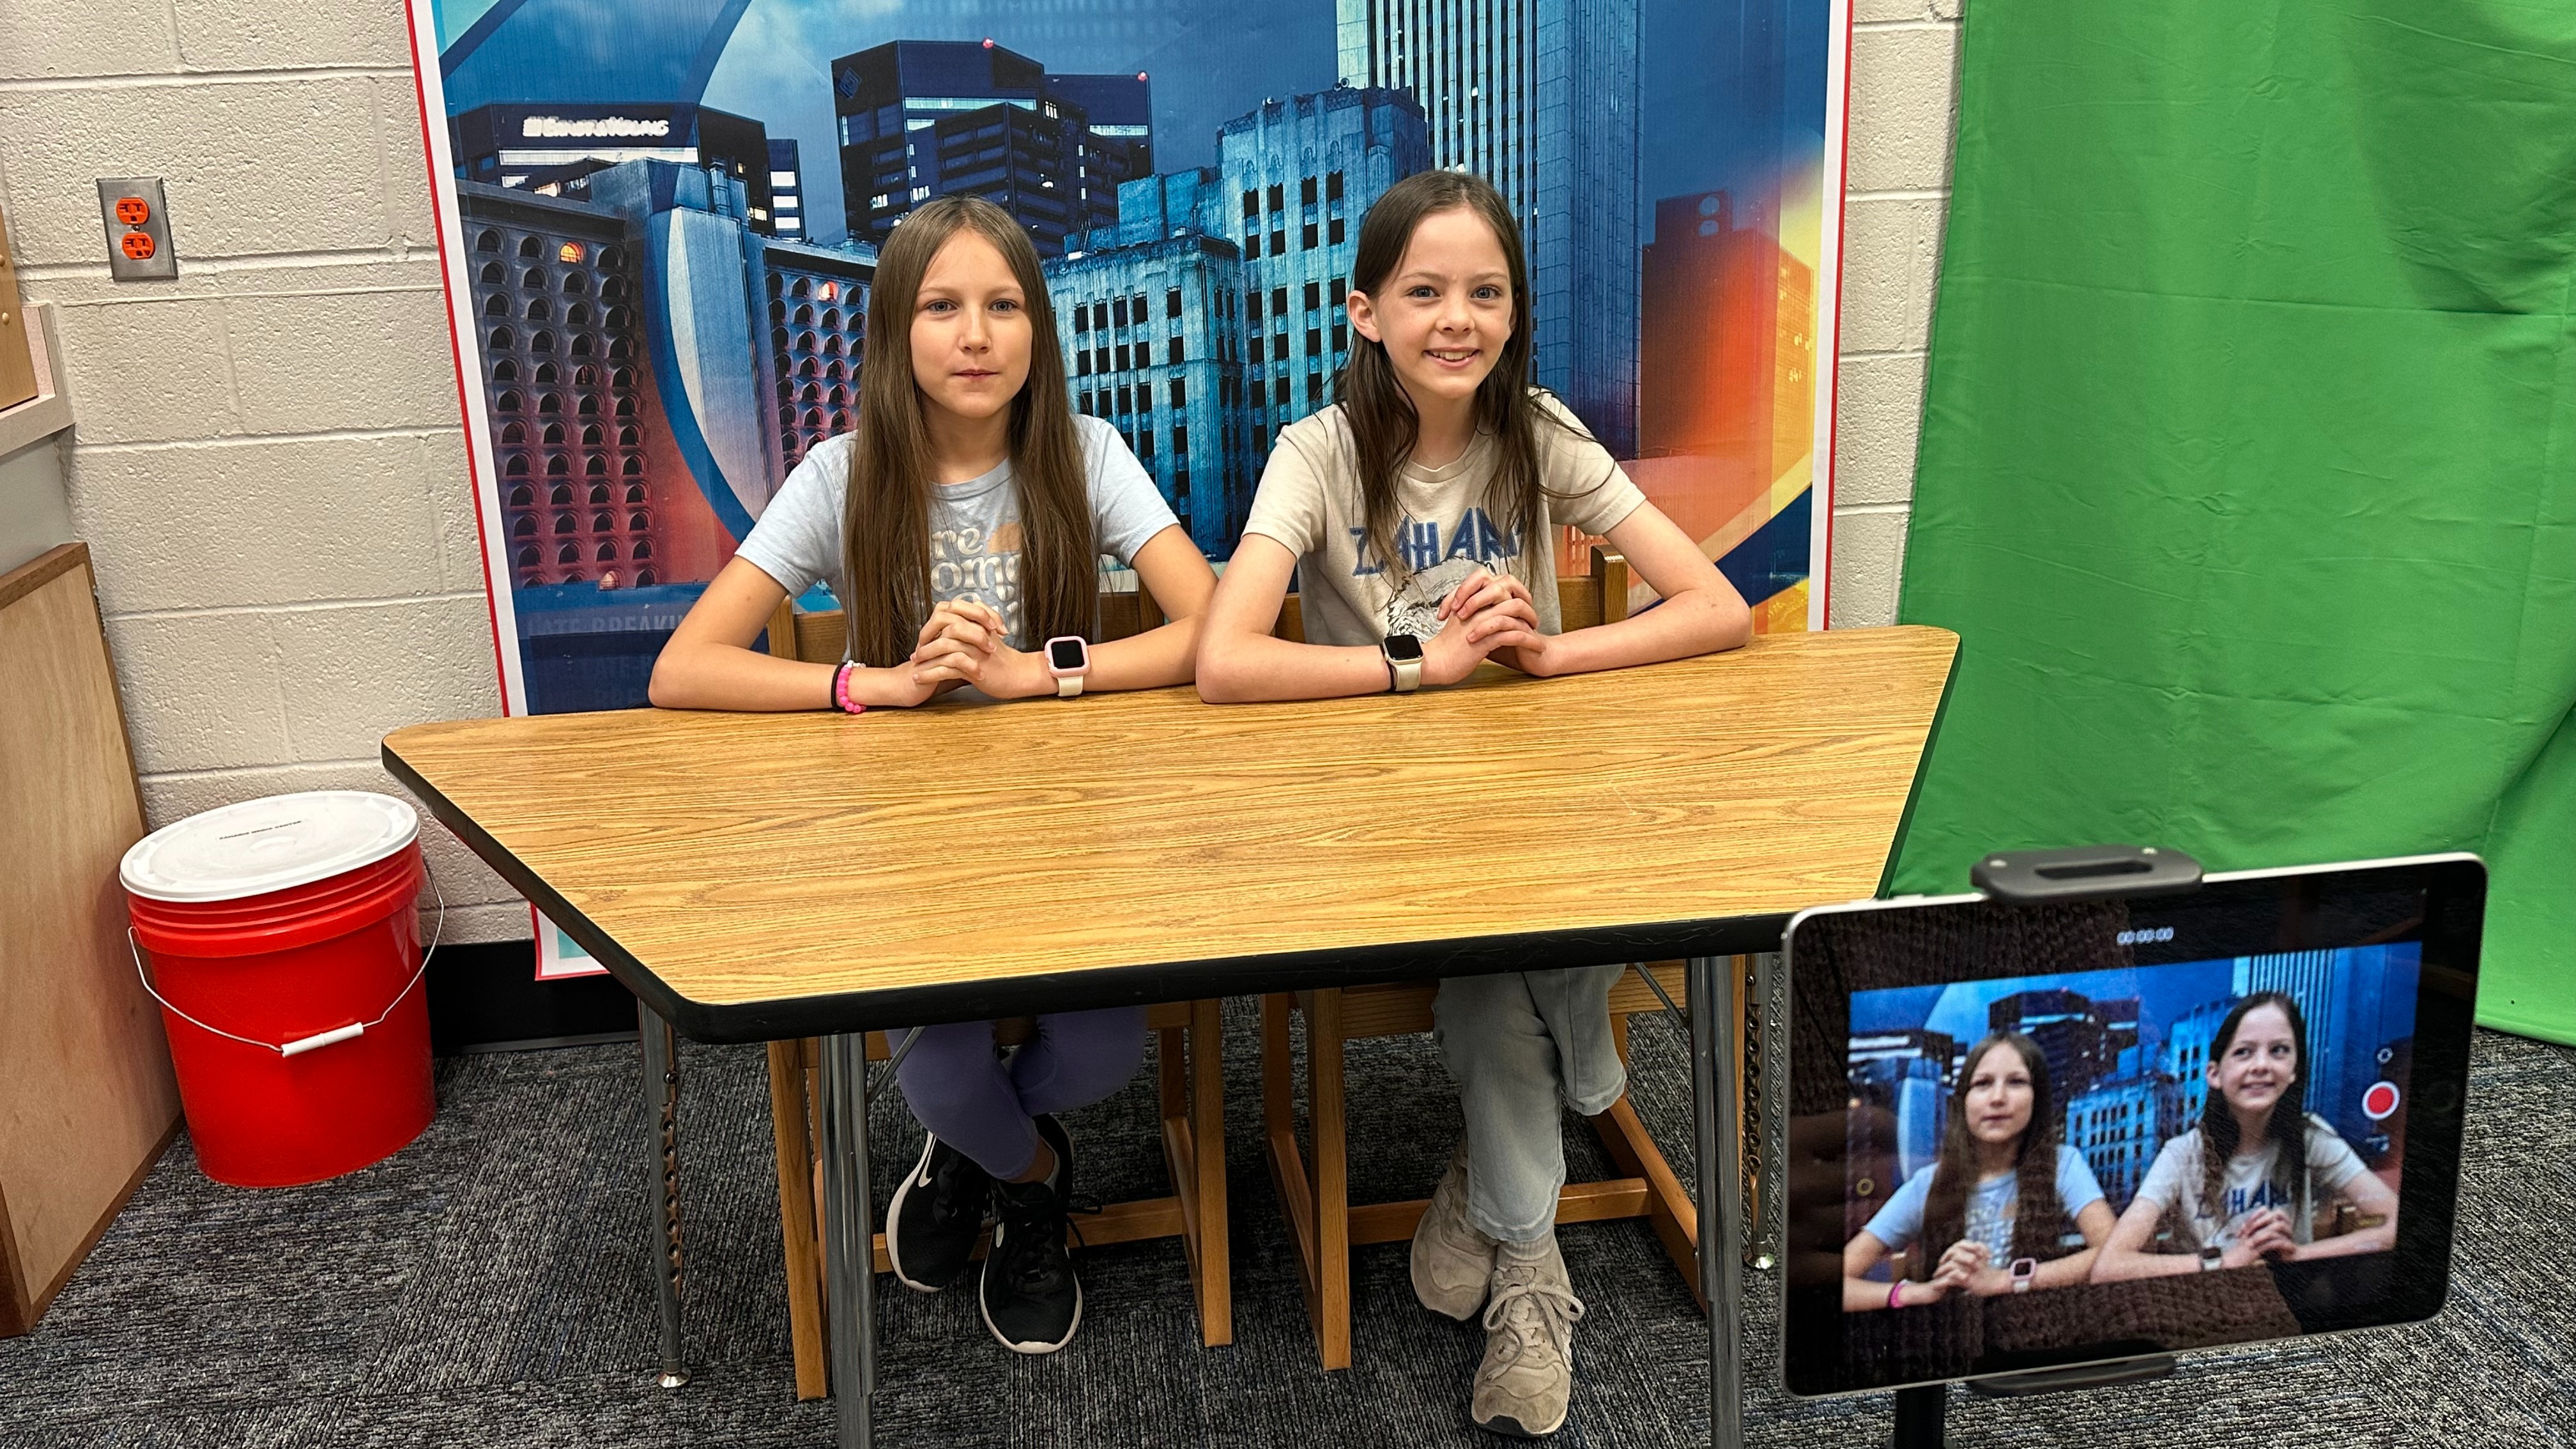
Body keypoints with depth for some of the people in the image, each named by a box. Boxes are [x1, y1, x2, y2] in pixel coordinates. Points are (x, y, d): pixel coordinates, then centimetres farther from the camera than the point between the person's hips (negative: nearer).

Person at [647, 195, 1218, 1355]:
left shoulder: (1083, 456, -4)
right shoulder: (843, 477, -5)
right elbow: (679, 673, -11)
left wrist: (1025, 673, -25)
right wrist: (883, 683, -23)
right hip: (903, 837, 0)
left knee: (1103, 1053, -24)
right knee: (939, 1064, -25)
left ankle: (976, 1144, 15)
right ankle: (1029, 1169, 15)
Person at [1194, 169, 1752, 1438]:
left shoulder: (1541, 439, -5)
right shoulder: (1322, 454, -12)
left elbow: (1721, 611, -10)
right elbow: (1222, 666, -27)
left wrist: (1550, 650, -24)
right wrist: (1428, 661, -25)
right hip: (1371, 810, -2)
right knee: (1489, 948, -28)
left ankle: (1495, 1181, 1)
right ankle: (1528, 1259, -6)